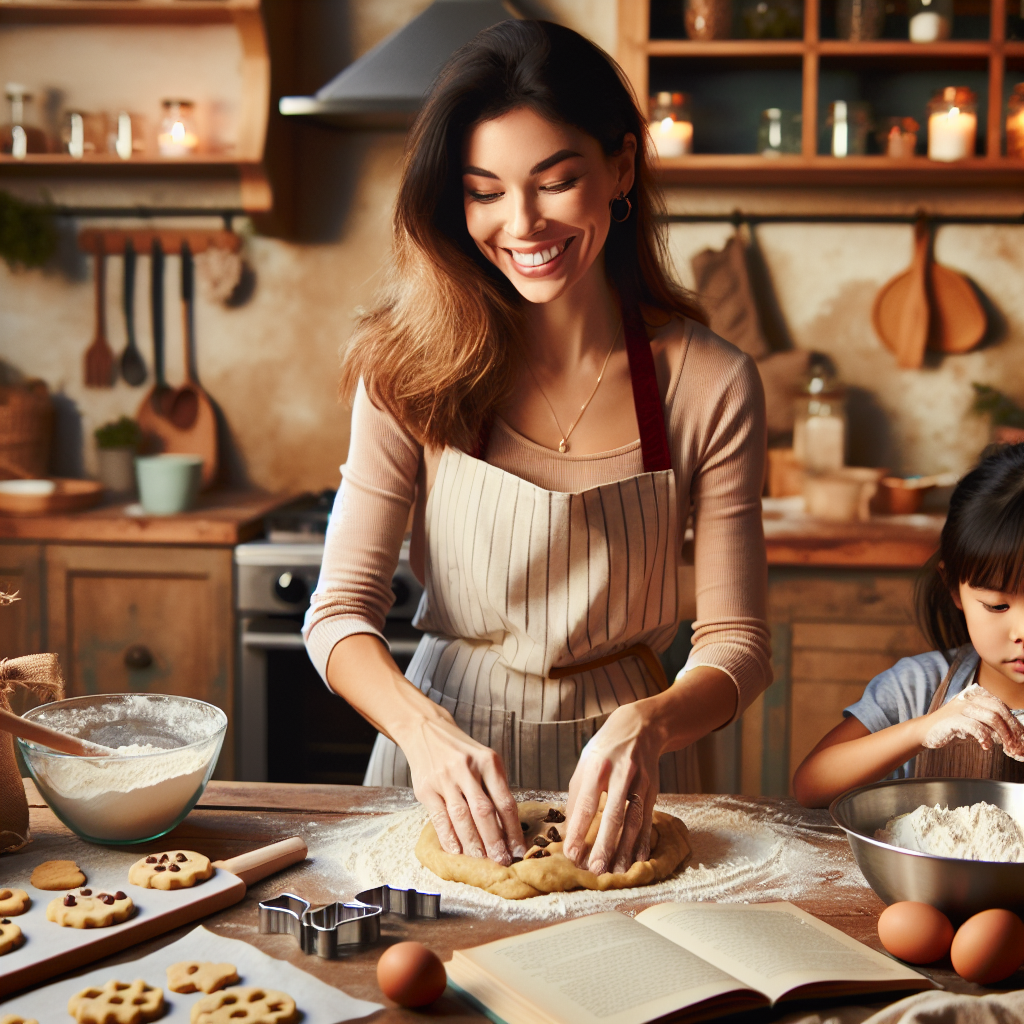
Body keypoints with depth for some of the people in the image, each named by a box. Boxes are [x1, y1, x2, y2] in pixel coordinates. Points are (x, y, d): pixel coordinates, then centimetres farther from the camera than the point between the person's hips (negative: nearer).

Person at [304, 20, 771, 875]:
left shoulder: (708, 385, -8)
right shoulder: (415, 367, -6)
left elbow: (736, 642, -5)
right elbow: (341, 609, -7)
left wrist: (645, 727, -26)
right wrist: (423, 728, -27)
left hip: (619, 757, 0)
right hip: (446, 742, 0)